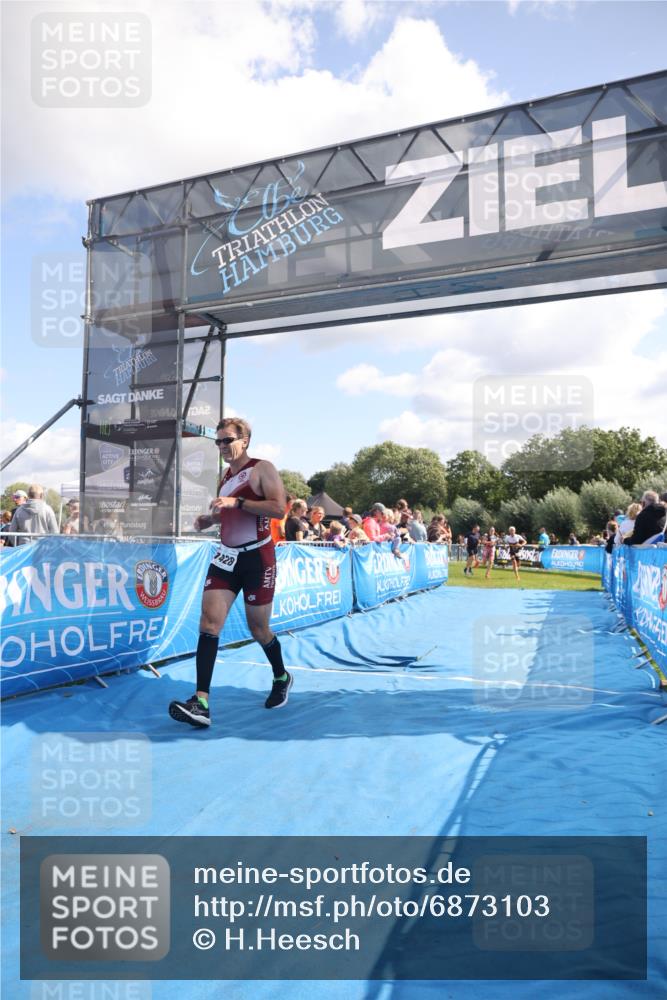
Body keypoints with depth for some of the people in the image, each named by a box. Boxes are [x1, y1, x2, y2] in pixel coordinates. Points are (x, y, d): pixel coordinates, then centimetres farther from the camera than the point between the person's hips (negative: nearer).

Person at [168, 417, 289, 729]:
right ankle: (201, 704, -14)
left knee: (258, 629, 7)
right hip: (226, 556, 6)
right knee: (209, 622, -11)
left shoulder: (262, 469, -7)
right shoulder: (225, 476, 15)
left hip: (257, 557, -6)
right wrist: (209, 519, 9)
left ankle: (282, 679, 36)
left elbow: (278, 508, -19)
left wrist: (237, 502, -25)